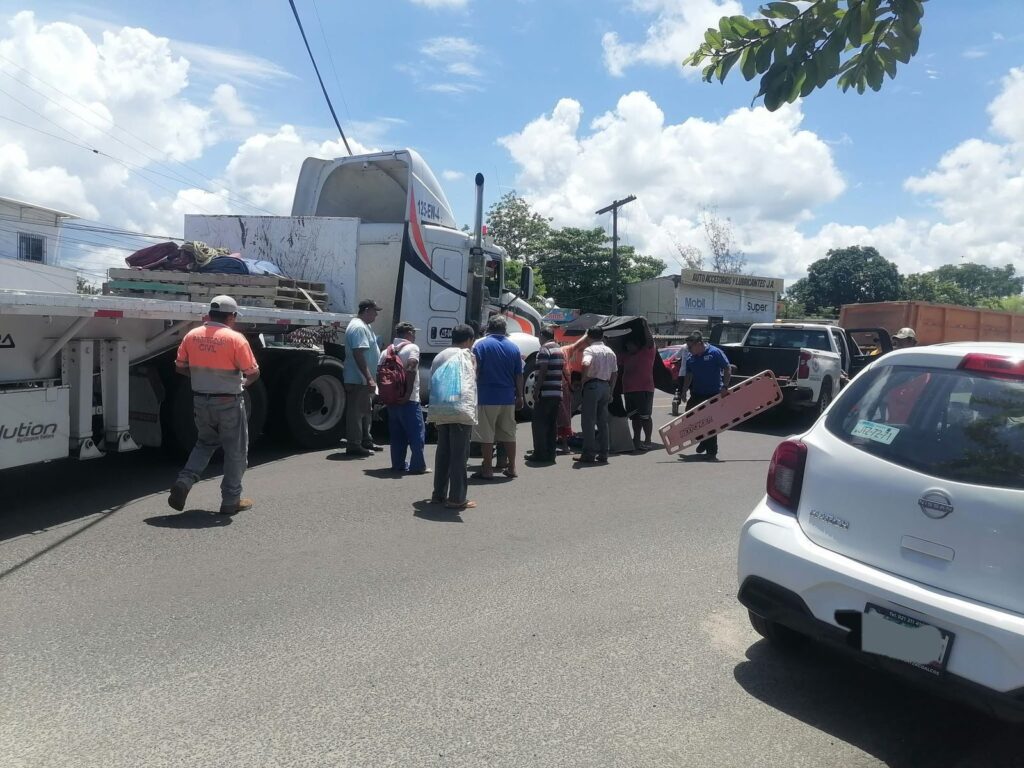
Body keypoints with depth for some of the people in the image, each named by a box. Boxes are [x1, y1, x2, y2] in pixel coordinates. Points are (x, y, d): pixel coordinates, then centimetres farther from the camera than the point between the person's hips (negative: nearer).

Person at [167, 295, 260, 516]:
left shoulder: (192, 336, 0)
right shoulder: (235, 339, -15)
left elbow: (180, 367, 8)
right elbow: (253, 373, -13)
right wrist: (244, 383, 7)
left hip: (201, 400, 5)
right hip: (229, 402, -5)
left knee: (206, 443, 25)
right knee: (235, 451, 9)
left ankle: (184, 481, 5)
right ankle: (231, 501, 15)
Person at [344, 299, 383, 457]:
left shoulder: (364, 326, 16)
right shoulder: (358, 327, -17)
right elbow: (358, 355, -25)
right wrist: (369, 378, -27)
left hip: (365, 380, 11)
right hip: (358, 380, -11)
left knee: (366, 411, 18)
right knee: (356, 412, -5)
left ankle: (366, 441, 29)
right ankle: (354, 446, 0)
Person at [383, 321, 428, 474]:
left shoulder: (388, 350, 13)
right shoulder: (412, 348, -8)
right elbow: (411, 369, -22)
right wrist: (408, 393, -22)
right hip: (409, 400, -7)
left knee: (397, 434, 13)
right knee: (417, 433, 0)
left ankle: (398, 464, 17)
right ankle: (418, 466, 0)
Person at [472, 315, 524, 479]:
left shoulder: (481, 345, -5)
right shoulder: (513, 347, 7)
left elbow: (475, 371, -9)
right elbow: (519, 375, 9)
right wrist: (519, 396, 17)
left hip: (486, 397, -4)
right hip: (508, 398, 4)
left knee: (486, 435, 2)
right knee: (509, 434, 13)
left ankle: (487, 469, 5)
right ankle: (511, 468, 18)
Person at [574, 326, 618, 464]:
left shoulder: (589, 350, -8)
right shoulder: (610, 352, 14)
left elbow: (586, 364, -29)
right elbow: (615, 374, 14)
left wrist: (584, 379, -14)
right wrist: (610, 392, 18)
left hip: (592, 385, -7)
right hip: (605, 386, 7)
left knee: (589, 421, -2)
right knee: (603, 422, 11)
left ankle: (588, 454, -1)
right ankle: (603, 455, 13)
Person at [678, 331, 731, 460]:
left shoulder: (715, 353, -12)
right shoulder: (690, 357, 4)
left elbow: (728, 369, -10)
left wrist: (725, 386, -18)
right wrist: (684, 390, 4)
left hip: (714, 395, -6)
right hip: (697, 394, 6)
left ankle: (711, 451, 12)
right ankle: (704, 441, 27)